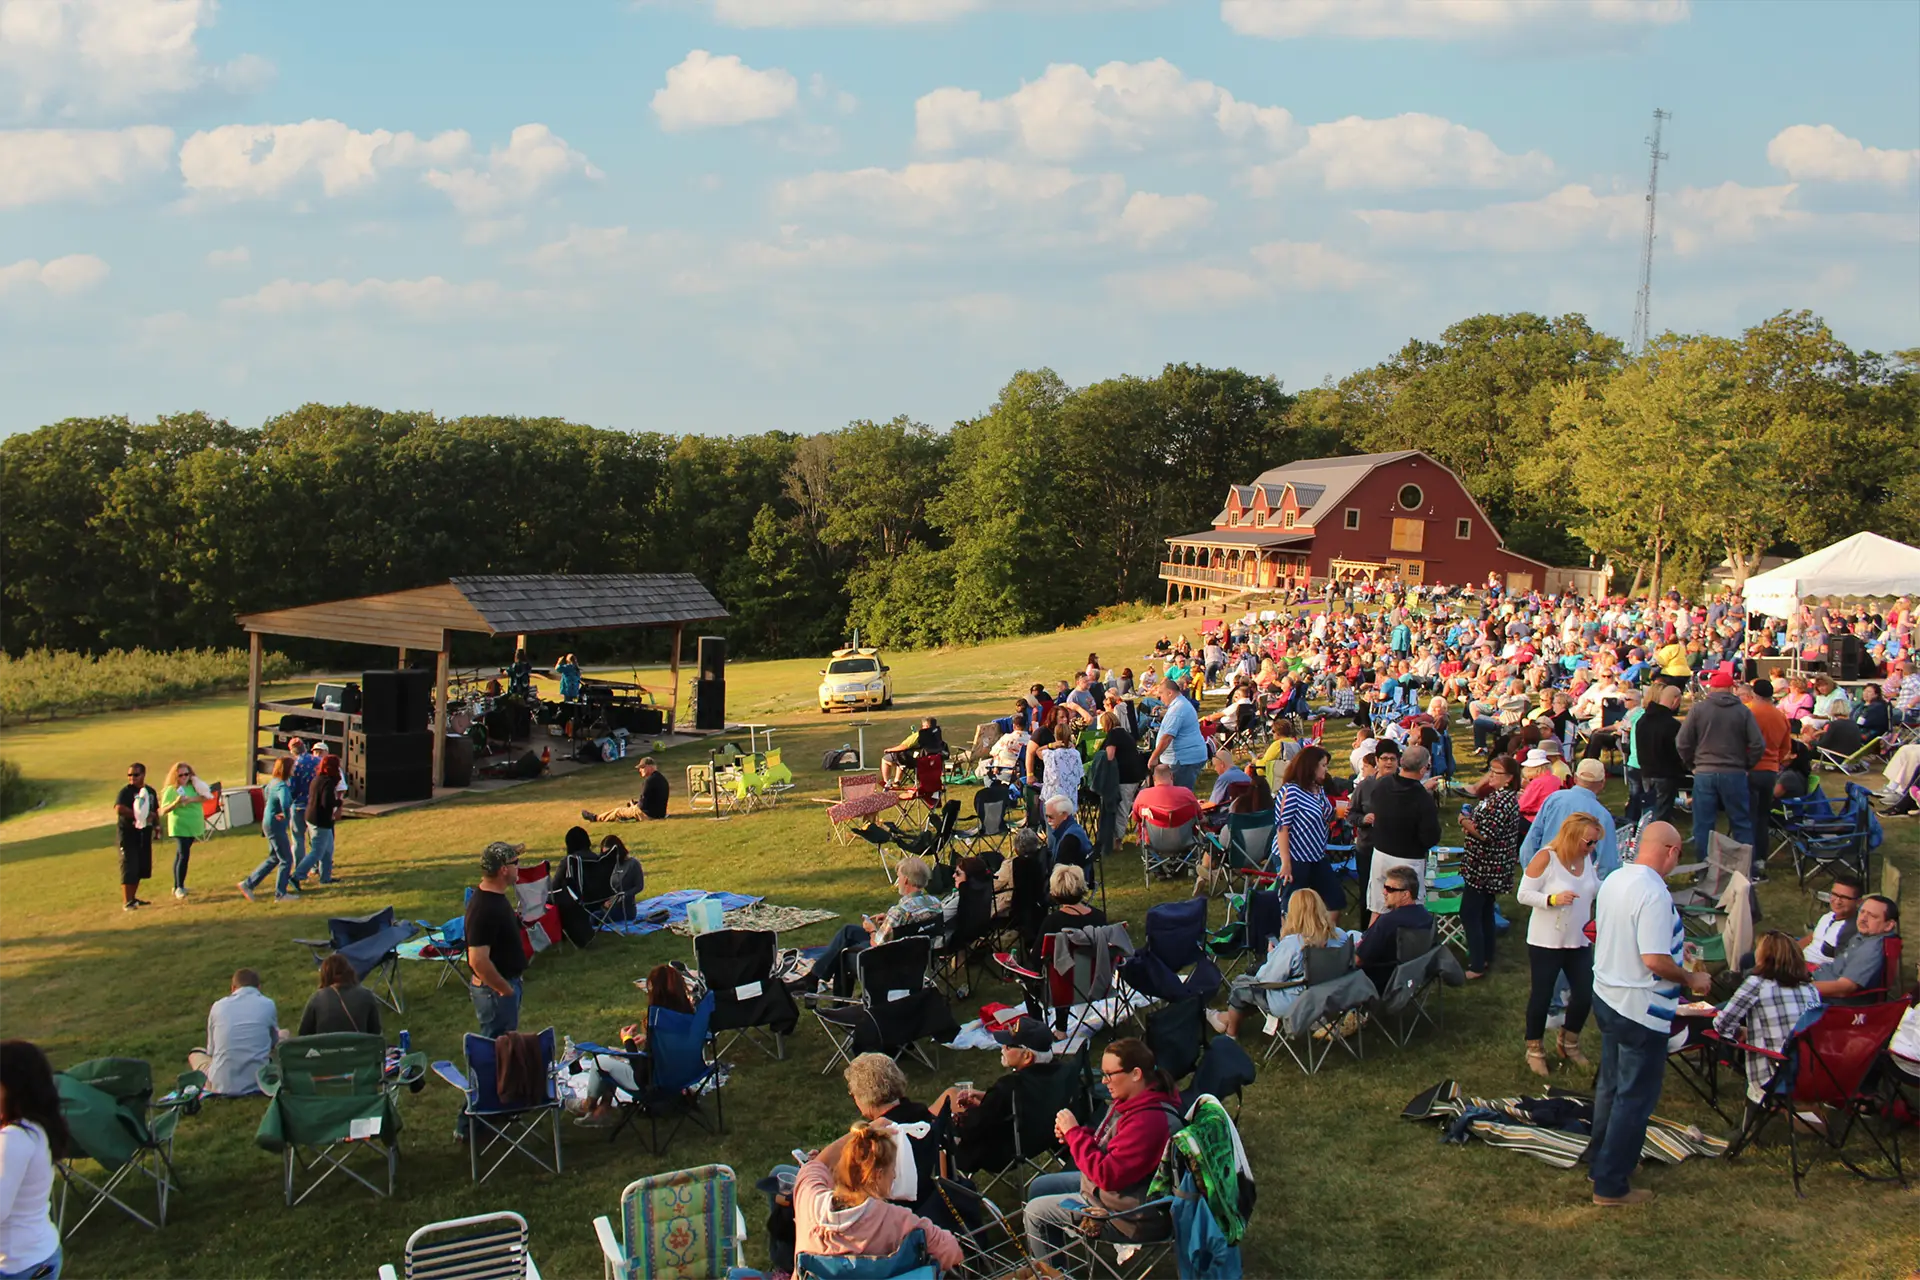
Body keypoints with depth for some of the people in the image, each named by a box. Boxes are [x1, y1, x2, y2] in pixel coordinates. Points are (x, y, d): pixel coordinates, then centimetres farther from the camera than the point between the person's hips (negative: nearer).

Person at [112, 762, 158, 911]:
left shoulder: (151, 792, 12)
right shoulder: (126, 791, -8)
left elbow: (156, 811, 22)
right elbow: (119, 809, -25)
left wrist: (153, 816, 0)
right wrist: (138, 815, -20)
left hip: (145, 833, 6)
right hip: (129, 833, -6)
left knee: (142, 868, 11)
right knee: (129, 868, -9)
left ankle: (133, 898, 24)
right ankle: (126, 902, -8)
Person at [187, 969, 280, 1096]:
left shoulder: (218, 1006, 3)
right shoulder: (268, 1005, -1)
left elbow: (211, 1049, 11)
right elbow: (274, 1043, 15)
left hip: (222, 1085, -1)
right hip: (259, 1083, 1)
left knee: (196, 1052, 29)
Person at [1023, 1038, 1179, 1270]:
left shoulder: (1149, 1120, -35)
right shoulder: (1132, 1100, -3)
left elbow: (1108, 1175, -33)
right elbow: (1105, 1147, 12)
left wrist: (1074, 1133, -25)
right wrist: (1070, 1134, -6)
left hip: (1119, 1207, -10)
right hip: (1108, 1182, 10)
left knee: (1035, 1212, -1)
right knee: (1038, 1187, 20)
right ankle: (1053, 1261, 35)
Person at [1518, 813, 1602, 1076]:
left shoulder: (1586, 858, 2)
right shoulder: (1545, 858, -16)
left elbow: (1594, 887, 17)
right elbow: (1524, 895, -15)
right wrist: (1553, 899, -29)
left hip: (1579, 941, 6)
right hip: (1546, 942, -6)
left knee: (1584, 995, 7)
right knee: (1542, 995, 5)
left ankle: (1569, 1043, 33)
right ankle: (1534, 1050, 24)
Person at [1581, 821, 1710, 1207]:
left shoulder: (1613, 880, 4)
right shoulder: (1654, 894, -25)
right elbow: (1655, 960, -29)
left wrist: (1673, 943, 23)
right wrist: (1690, 979, -11)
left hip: (1606, 996, 9)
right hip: (1640, 1009, -9)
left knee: (1611, 1085, 22)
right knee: (1635, 1097, 3)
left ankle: (1600, 1163, 35)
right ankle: (1611, 1186, 11)